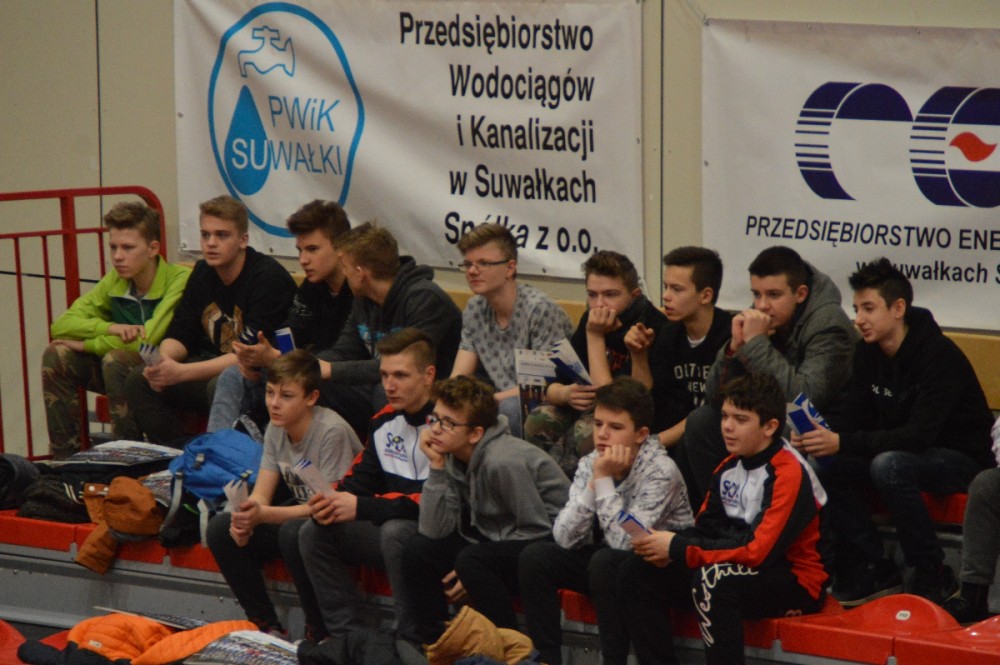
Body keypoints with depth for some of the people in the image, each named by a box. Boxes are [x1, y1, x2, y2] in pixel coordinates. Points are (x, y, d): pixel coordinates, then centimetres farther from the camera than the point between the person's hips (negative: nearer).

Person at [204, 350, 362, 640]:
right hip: (300, 514, 8)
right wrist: (244, 518, -25)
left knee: (294, 531, -38)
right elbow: (262, 493, -1)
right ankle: (266, 626, -3)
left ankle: (320, 634, -21)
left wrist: (263, 515, -35)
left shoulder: (332, 431, -23)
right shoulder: (276, 429, 0)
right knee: (220, 529, -10)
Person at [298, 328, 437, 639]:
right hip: (393, 527, 8)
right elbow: (359, 481, 12)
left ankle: (411, 638, -24)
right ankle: (346, 635, -2)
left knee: (396, 532, -36)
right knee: (314, 532, -2)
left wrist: (362, 508, -28)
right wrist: (332, 502, -13)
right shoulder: (385, 421, 8)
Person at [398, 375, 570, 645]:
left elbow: (537, 529, -20)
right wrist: (436, 467, -18)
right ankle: (429, 638, 9)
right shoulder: (452, 457, -3)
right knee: (419, 549, -5)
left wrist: (472, 574, -16)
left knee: (471, 560, -31)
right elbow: (435, 531, -8)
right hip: (499, 540, 8)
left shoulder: (502, 462, -26)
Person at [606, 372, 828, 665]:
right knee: (635, 572, -3)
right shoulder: (729, 467, 9)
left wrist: (678, 549, -22)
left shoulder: (789, 474, -17)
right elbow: (705, 529, 8)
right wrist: (667, 547, -16)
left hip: (795, 583, -8)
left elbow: (759, 550, -24)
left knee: (713, 578, -38)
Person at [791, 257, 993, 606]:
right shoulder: (869, 351, 1)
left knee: (888, 466, -36)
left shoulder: (939, 356, -24)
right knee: (827, 465, -15)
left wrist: (842, 443, -40)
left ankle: (934, 576, -20)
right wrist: (822, 435, -24)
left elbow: (919, 435, -32)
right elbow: (852, 415, 0)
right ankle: (875, 572, -5)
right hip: (899, 450, 8)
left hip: (963, 457, -8)